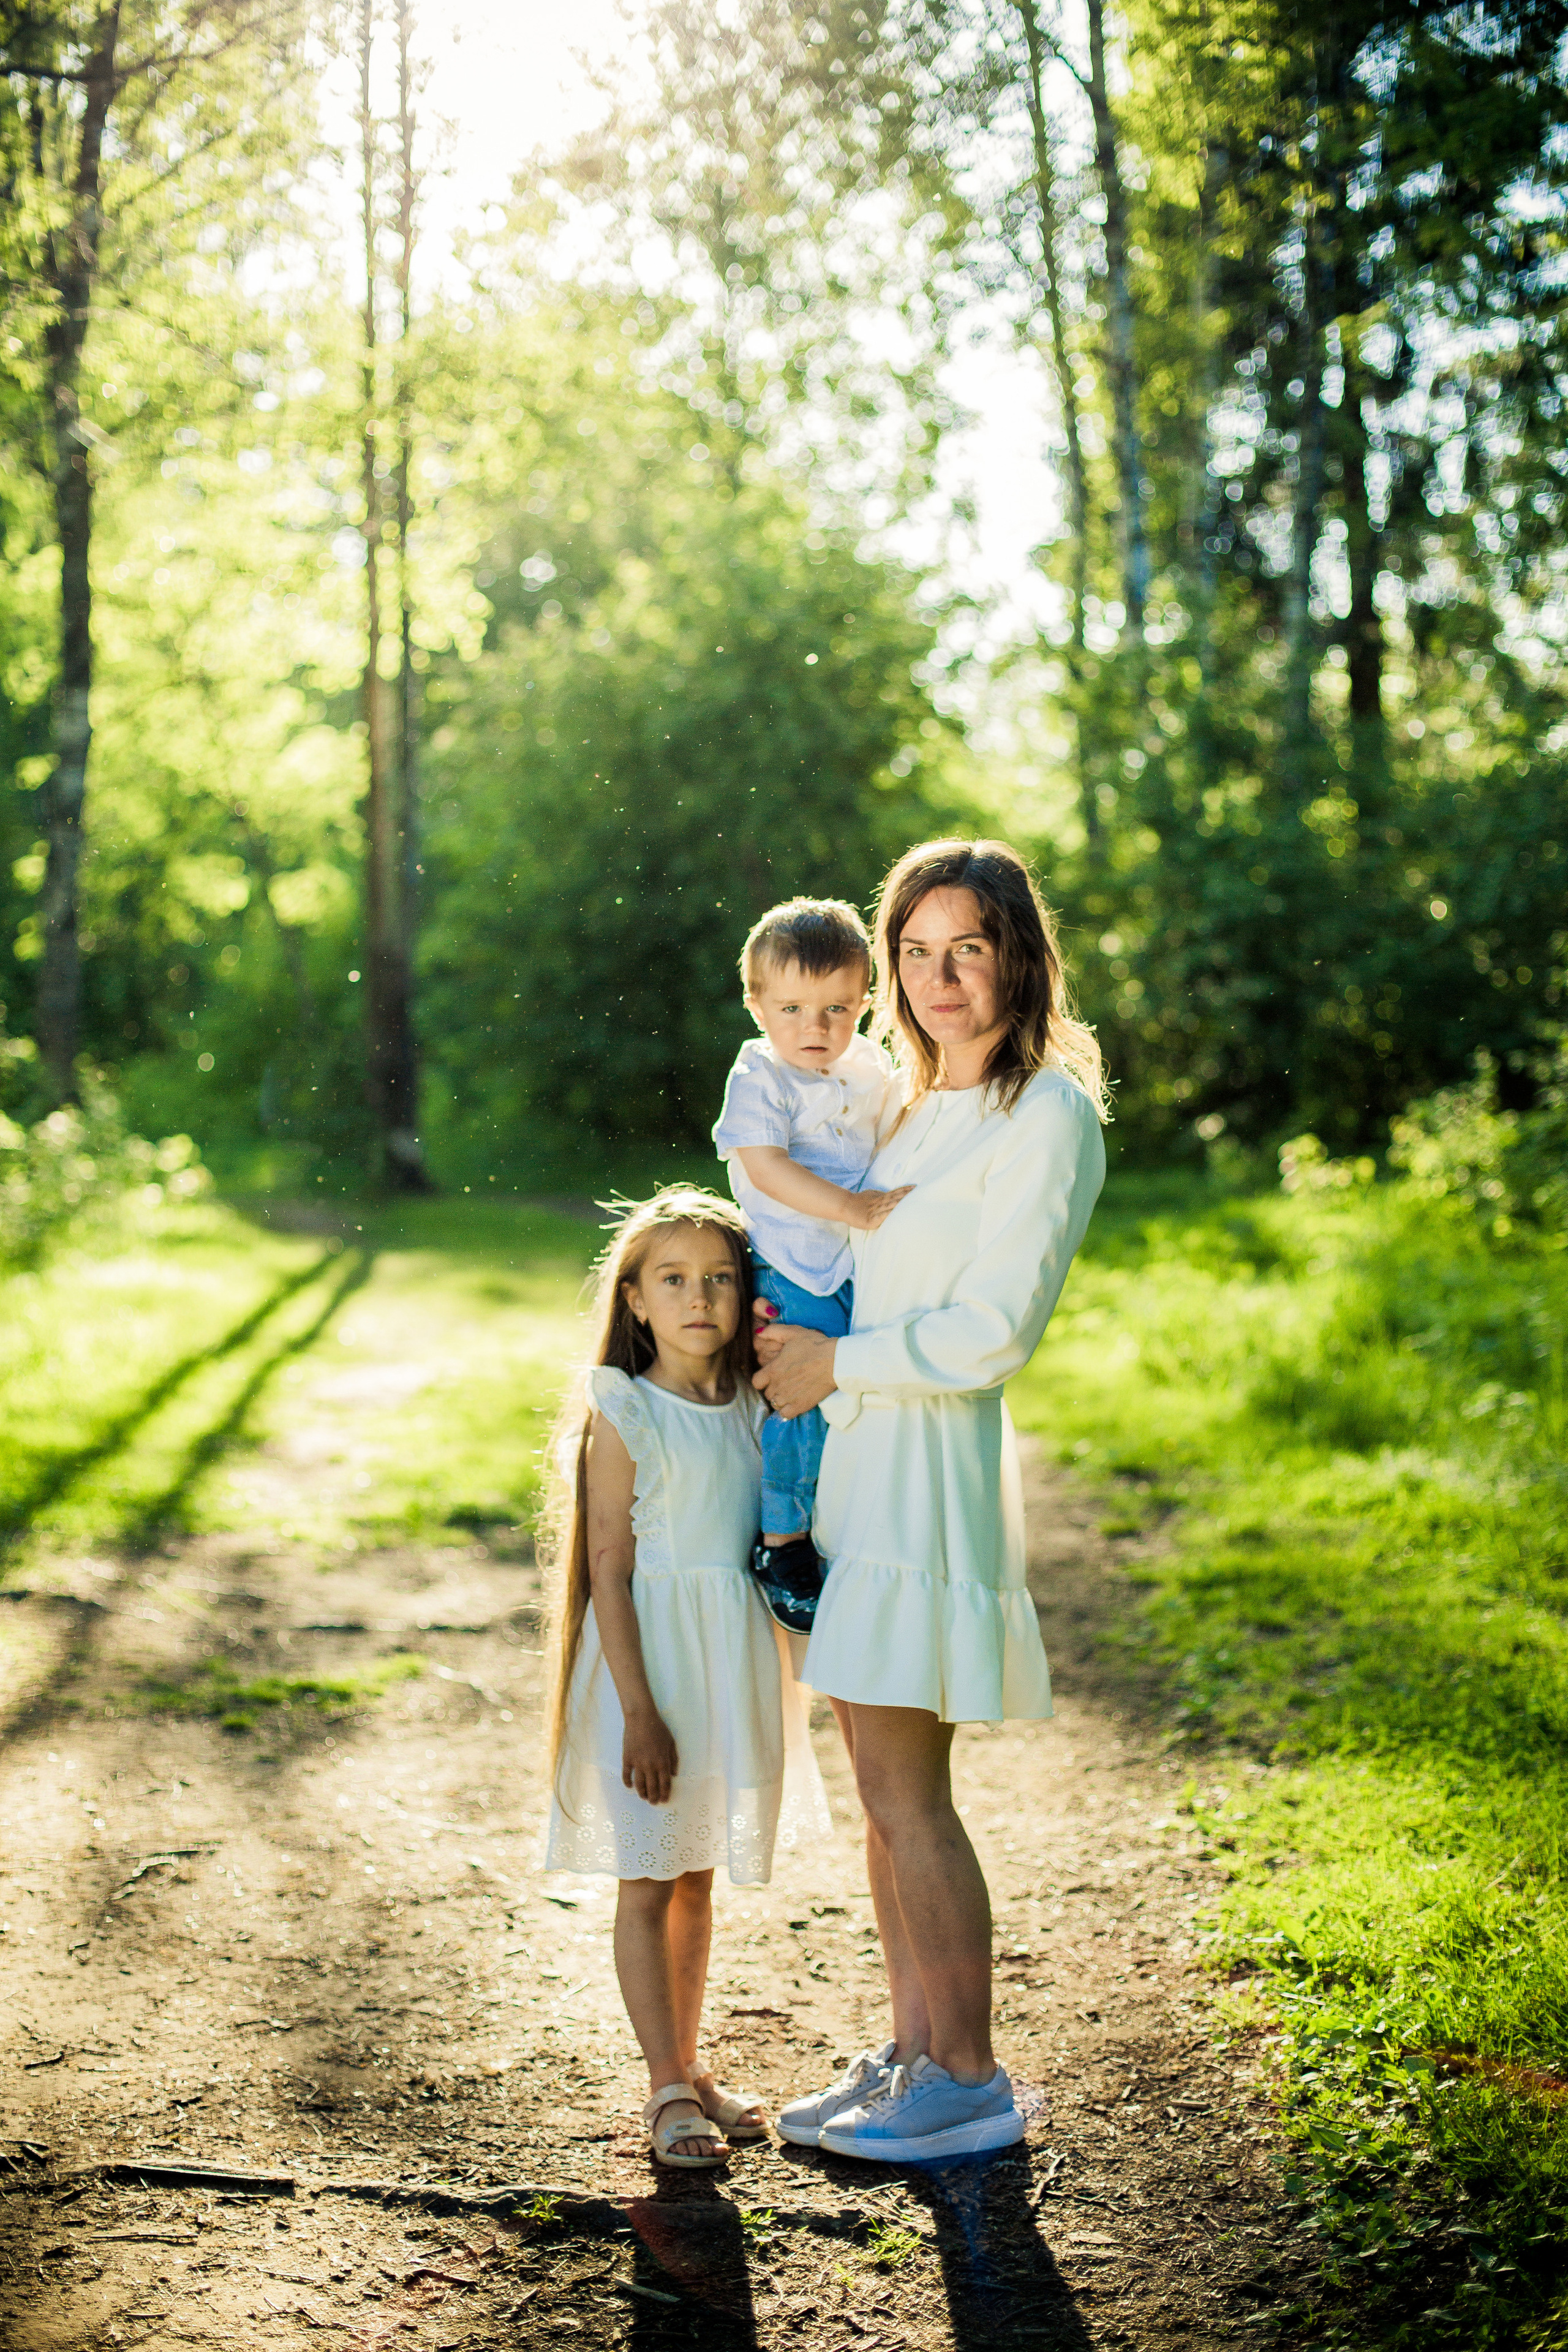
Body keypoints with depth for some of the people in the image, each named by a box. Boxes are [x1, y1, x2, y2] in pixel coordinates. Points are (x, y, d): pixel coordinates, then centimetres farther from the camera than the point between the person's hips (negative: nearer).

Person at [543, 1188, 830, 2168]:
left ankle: (689, 2066, 28)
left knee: (698, 1880, 16)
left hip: (736, 1664, 5)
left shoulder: (758, 1408, 4)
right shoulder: (622, 1417, -11)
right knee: (649, 1883, 2)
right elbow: (609, 1572, -13)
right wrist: (639, 1711, -16)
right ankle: (669, 2088, 13)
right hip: (650, 1658, -5)